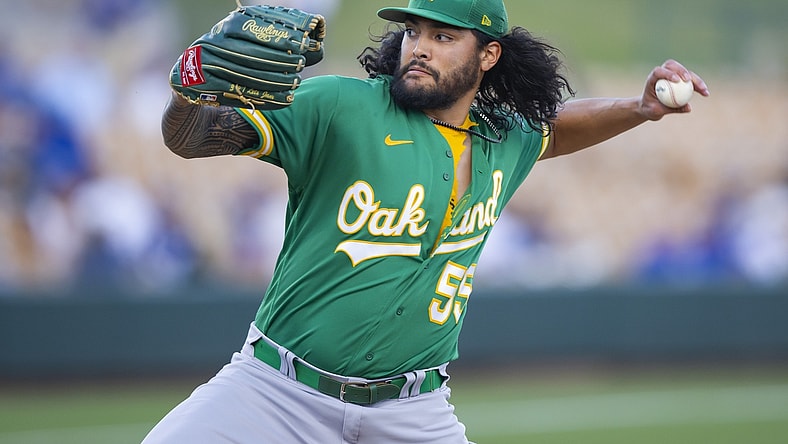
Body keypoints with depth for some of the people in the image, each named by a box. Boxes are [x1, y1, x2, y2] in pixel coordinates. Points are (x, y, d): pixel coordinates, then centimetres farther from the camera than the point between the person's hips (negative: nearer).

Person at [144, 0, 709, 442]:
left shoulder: (504, 142, 8)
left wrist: (640, 108, 16)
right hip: (277, 391, -4)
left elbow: (555, 128, 32)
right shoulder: (341, 107, -11)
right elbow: (189, 138, -17)